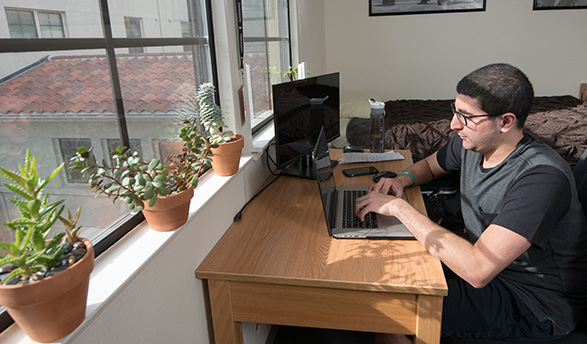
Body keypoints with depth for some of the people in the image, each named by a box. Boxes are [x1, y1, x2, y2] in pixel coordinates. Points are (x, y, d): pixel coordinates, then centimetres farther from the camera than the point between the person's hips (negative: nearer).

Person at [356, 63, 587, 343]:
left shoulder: (541, 176, -31)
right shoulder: (471, 142, -6)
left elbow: (477, 270, -38)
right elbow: (430, 165, 18)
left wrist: (398, 206, -33)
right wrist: (402, 180, -6)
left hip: (535, 304, -7)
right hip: (483, 257, 8)